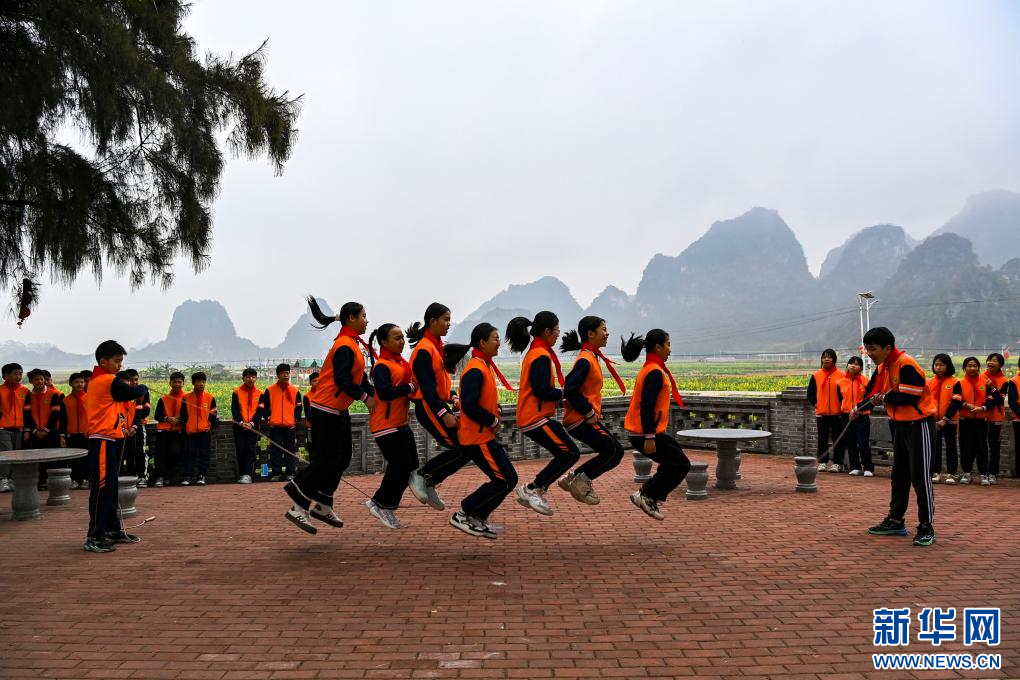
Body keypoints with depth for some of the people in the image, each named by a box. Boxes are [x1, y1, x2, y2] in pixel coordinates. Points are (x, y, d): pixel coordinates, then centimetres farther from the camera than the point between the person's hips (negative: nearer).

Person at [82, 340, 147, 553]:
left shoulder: (96, 380, 16)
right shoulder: (109, 381, -13)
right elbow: (135, 393, -10)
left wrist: (122, 426, 10)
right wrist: (143, 388, 10)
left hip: (109, 440, 10)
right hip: (104, 441, -10)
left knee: (110, 488, 16)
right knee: (101, 489, -8)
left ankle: (114, 530, 25)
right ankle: (94, 537, -5)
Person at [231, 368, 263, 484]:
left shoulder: (259, 394, 5)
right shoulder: (237, 392, 3)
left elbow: (260, 410, -1)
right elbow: (234, 409, -3)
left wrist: (252, 423, -14)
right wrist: (241, 422, -17)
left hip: (253, 426, 0)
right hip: (239, 426, 0)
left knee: (250, 450, -7)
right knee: (240, 450, 1)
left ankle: (247, 474, -9)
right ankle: (242, 475, 11)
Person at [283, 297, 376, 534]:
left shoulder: (352, 344, 15)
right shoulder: (345, 346, -17)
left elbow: (359, 376, 16)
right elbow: (342, 380, -25)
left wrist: (373, 395, 3)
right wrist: (365, 397, -23)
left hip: (339, 410, 11)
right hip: (327, 410, -11)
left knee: (342, 457, 12)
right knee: (325, 460, -8)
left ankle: (322, 506, 20)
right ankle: (299, 508, -1)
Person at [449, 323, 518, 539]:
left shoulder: (487, 366, 13)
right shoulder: (475, 370, -18)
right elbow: (469, 405, -27)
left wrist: (496, 413, 4)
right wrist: (493, 421, -16)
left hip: (487, 435, 10)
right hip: (478, 437, -10)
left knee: (509, 479, 9)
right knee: (503, 480, -9)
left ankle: (477, 518, 16)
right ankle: (462, 515, 1)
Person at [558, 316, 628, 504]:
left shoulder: (592, 357, 15)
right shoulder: (585, 360, -16)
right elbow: (570, 390, -25)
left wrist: (594, 413, 12)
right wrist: (589, 413, -19)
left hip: (588, 418, 10)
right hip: (580, 419, -10)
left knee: (615, 452, 7)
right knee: (613, 451, -9)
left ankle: (575, 479, 10)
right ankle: (580, 480, 1)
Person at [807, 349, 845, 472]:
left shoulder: (841, 375, -1)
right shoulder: (816, 375, 6)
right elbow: (810, 392, 10)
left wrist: (843, 406, -7)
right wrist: (814, 403, -2)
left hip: (837, 413, -2)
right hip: (821, 413, 2)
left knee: (837, 438, 3)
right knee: (822, 439, 6)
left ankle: (837, 463, 9)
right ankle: (822, 462, 12)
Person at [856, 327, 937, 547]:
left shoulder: (906, 364, -22)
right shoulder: (881, 368, 6)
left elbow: (909, 397, -25)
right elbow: (873, 393, 10)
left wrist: (885, 398, -14)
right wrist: (859, 409, -4)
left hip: (919, 425, -9)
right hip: (901, 425, 9)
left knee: (920, 477, -6)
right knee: (899, 475, 16)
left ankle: (926, 528, 1)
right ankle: (895, 521, 26)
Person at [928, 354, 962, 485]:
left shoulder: (955, 382, -5)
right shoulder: (930, 383, 6)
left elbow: (956, 403, -10)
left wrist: (945, 419, -16)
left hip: (949, 421, -3)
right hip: (933, 420, 3)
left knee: (950, 447, 3)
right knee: (935, 447, 7)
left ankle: (951, 474, 8)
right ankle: (936, 473, 13)